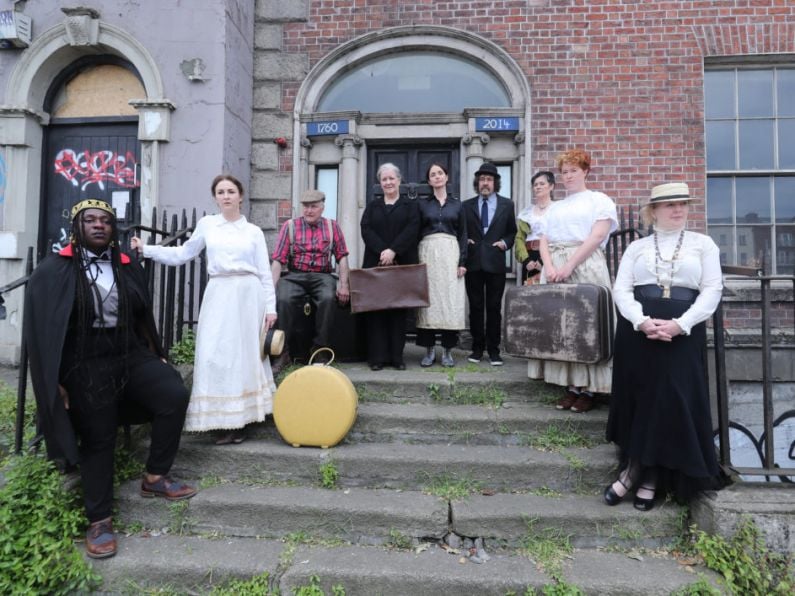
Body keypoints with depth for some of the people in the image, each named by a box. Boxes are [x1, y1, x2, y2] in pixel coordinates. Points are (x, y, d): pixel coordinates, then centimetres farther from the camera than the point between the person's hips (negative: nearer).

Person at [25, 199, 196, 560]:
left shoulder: (127, 267, 8)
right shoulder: (53, 271, -4)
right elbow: (43, 330, -5)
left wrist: (156, 355, 11)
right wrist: (55, 381, -9)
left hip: (130, 354, 4)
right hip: (85, 365, -3)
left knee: (175, 396, -16)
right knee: (98, 440, 2)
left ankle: (154, 478, 4)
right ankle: (99, 521, 19)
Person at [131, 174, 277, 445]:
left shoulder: (254, 231, 7)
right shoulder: (206, 224, 9)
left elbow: (265, 273, 7)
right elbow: (183, 254, 15)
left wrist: (270, 307, 2)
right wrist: (146, 249, 7)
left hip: (248, 294, -1)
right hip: (219, 294, 1)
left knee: (245, 353, 3)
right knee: (216, 355, -3)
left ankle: (239, 418, 14)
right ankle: (226, 420, 6)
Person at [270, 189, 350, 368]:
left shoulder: (332, 226, 10)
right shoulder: (290, 226, 5)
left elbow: (341, 256, 6)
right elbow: (278, 260, -1)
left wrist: (344, 284, -5)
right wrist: (272, 287, -11)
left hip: (322, 276, 0)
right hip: (294, 275, 0)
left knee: (327, 299, -32)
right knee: (283, 299, -31)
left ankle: (320, 350, -16)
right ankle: (283, 350, -16)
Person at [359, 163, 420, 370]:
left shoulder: (410, 205, 12)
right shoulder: (372, 206, 17)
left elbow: (412, 230, -4)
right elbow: (366, 229, 1)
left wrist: (393, 251, -17)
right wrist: (382, 251, -15)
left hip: (402, 264, -1)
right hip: (375, 263, 1)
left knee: (398, 310, -1)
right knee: (376, 309, -3)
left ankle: (397, 356, 4)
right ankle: (377, 356, 1)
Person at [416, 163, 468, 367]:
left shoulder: (457, 204, 12)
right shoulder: (422, 204, 11)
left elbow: (463, 235, 8)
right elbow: (416, 234, 6)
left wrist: (462, 262, -3)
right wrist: (415, 261, -5)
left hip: (450, 253, 0)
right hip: (428, 253, 0)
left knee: (450, 301, -4)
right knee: (428, 300, -4)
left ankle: (447, 350, 2)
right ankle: (429, 349, 3)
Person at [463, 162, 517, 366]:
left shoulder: (507, 205, 7)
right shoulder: (466, 205, 9)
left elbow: (513, 232, 13)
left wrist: (505, 242, -5)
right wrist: (465, 241, -3)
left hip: (495, 263, -1)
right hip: (473, 262, 1)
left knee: (494, 307, 3)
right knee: (475, 307, 5)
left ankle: (493, 349, 10)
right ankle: (477, 347, 15)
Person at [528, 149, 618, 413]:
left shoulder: (599, 200, 7)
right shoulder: (555, 207, 22)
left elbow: (597, 237, -7)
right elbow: (544, 241, 12)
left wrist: (568, 267, -16)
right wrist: (549, 267, -8)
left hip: (585, 266, -5)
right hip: (555, 269, 5)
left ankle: (589, 389, -2)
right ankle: (571, 387, 6)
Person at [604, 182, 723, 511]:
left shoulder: (703, 243, 10)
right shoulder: (637, 247, 11)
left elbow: (712, 290, 1)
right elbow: (621, 290, 2)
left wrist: (680, 324, -14)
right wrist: (643, 321, -16)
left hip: (683, 334, 0)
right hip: (638, 331, 1)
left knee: (672, 402, -5)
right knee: (638, 399, 1)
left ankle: (636, 473, 10)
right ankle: (644, 475, 17)